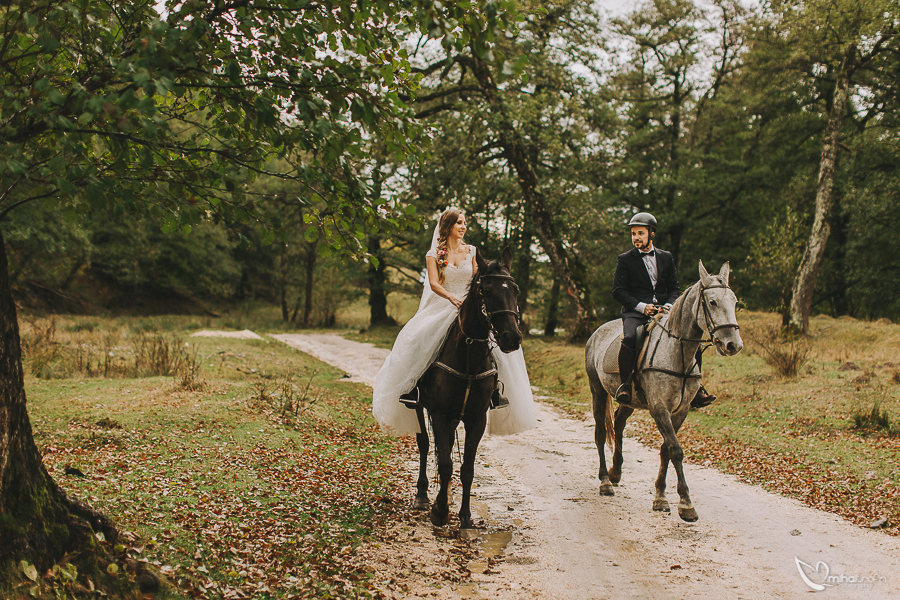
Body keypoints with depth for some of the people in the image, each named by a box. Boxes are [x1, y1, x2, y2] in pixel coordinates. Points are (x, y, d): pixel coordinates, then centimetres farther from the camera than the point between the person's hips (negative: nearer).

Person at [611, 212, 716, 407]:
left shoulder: (666, 258, 17)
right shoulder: (624, 259, 7)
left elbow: (674, 288, 15)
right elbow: (618, 291, 0)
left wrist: (668, 305, -7)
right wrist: (641, 306, -13)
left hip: (663, 312, 3)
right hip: (635, 312, -3)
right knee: (628, 339, -35)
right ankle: (625, 384, -19)